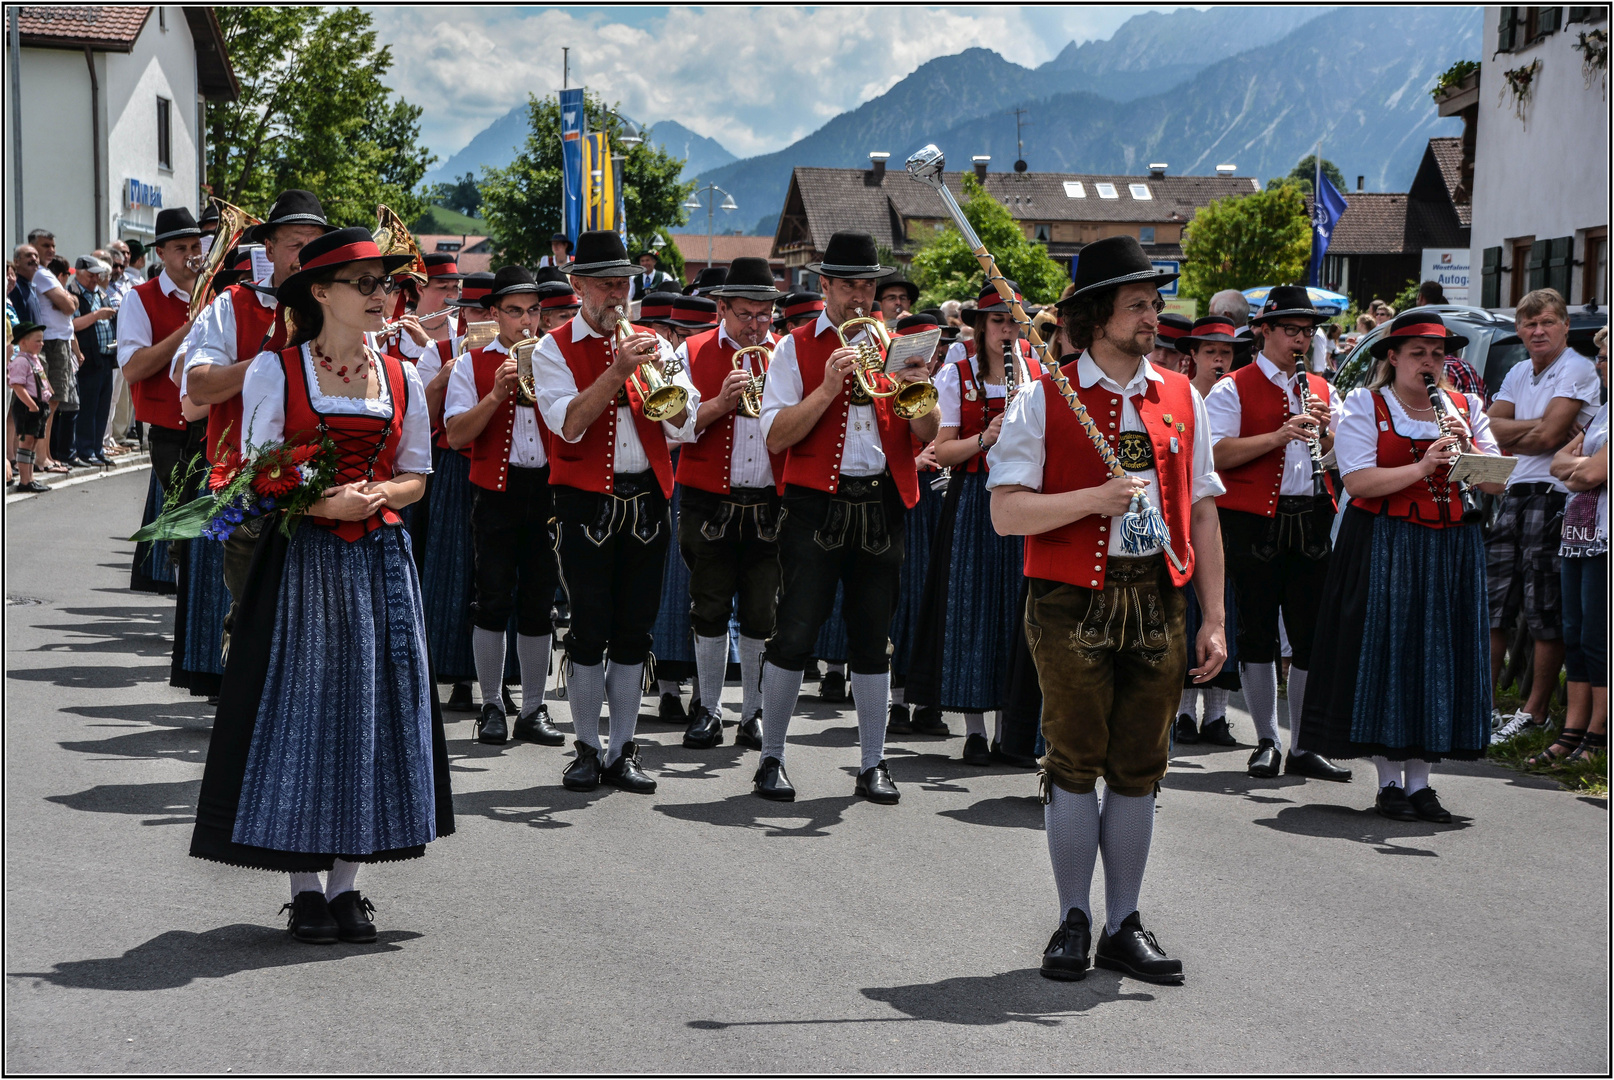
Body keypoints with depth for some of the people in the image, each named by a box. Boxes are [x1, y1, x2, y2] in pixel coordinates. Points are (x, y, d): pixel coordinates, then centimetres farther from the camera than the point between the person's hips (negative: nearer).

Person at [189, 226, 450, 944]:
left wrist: (379, 495, -9)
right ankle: (305, 890, 6)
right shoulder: (276, 370, -2)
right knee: (302, 709, -3)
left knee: (373, 709, 3)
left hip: (380, 561, 4)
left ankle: (346, 885, 13)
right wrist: (323, 503, -18)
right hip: (301, 558, -4)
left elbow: (415, 477, 12)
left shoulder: (401, 378, 9)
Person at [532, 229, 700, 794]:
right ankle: (587, 748, 8)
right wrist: (618, 371, -20)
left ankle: (623, 751, 12)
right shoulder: (555, 350, 2)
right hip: (586, 503, -3)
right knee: (589, 631, -3)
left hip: (646, 499, 3)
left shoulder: (651, 344, 11)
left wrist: (664, 379, -14)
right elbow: (568, 423, -14)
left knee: (634, 631, 5)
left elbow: (684, 427, 4)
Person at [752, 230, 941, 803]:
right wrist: (828, 387, -17)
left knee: (873, 640, 7)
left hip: (882, 504, 3)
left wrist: (918, 391, -12)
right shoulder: (797, 348, 3)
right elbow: (776, 437, -8)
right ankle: (771, 760, 6)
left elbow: (928, 435, 7)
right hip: (816, 504, -3)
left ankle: (873, 764, 15)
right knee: (795, 633, -5)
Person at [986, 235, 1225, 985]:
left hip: (1158, 602, 4)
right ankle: (1074, 922, 16)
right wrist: (1095, 498, -21)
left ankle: (1124, 925, 18)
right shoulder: (1044, 401, -3)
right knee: (1074, 763, 3)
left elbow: (1202, 514, 12)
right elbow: (1005, 513, -9)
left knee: (1139, 768, 8)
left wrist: (1213, 618, 7)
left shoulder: (1182, 400, 10)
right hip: (1073, 604, -4)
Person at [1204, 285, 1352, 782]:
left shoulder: (1320, 389, 14)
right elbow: (1219, 454, -14)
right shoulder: (1233, 389, -1)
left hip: (1310, 519, 4)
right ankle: (1266, 742, 13)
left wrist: (1324, 429, -8)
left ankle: (1303, 746, 11)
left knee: (1311, 633, 4)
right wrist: (1280, 434, -22)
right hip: (1253, 520, -4)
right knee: (1258, 631, 3)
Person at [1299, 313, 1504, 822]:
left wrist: (1467, 448, -15)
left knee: (1439, 659, 3)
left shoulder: (1464, 408, 11)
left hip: (1451, 549, 4)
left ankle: (1419, 780, 11)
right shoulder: (1365, 406, 0)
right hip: (1383, 547, -4)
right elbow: (1357, 480, -14)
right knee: (1385, 655, -3)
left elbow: (1497, 482, 4)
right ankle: (1388, 782, 5)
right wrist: (1424, 466, -23)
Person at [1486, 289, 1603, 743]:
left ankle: (1534, 711, 3)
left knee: (1546, 610, -3)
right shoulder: (1519, 373, 16)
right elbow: (1491, 428, 4)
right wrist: (1537, 425, -9)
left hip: (1555, 495, -8)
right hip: (1516, 492, 8)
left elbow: (1549, 438, -17)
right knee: (1493, 599, 9)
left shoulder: (1577, 370, -8)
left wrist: (1510, 436, -2)